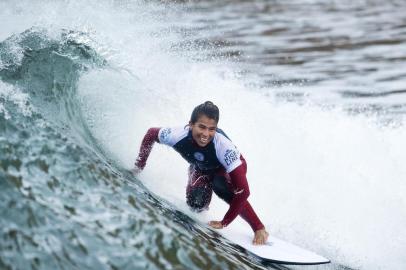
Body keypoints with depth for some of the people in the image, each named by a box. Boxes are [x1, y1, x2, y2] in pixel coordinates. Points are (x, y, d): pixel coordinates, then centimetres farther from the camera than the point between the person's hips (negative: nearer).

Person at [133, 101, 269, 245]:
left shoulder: (223, 145, -44)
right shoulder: (177, 135, -36)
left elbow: (242, 190, -43)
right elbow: (150, 134, -12)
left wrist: (224, 223, -38)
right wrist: (138, 167, -10)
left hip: (229, 168, -3)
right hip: (200, 168, 4)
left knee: (221, 186, -35)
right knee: (196, 204, -19)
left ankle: (259, 229, -23)